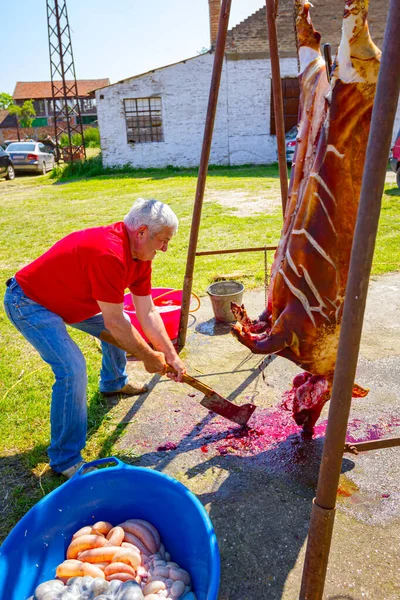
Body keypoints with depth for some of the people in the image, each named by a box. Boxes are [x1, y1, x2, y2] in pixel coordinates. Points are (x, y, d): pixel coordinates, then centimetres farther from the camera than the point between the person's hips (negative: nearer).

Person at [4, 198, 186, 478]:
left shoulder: (141, 254, -5)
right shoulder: (109, 254, -35)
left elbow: (148, 313, -1)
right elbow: (114, 323, -28)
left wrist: (172, 356, -5)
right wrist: (148, 357, -15)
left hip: (67, 297, 10)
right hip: (28, 302, -10)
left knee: (119, 331, 18)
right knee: (73, 370, -22)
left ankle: (114, 383, 46)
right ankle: (65, 460, -5)